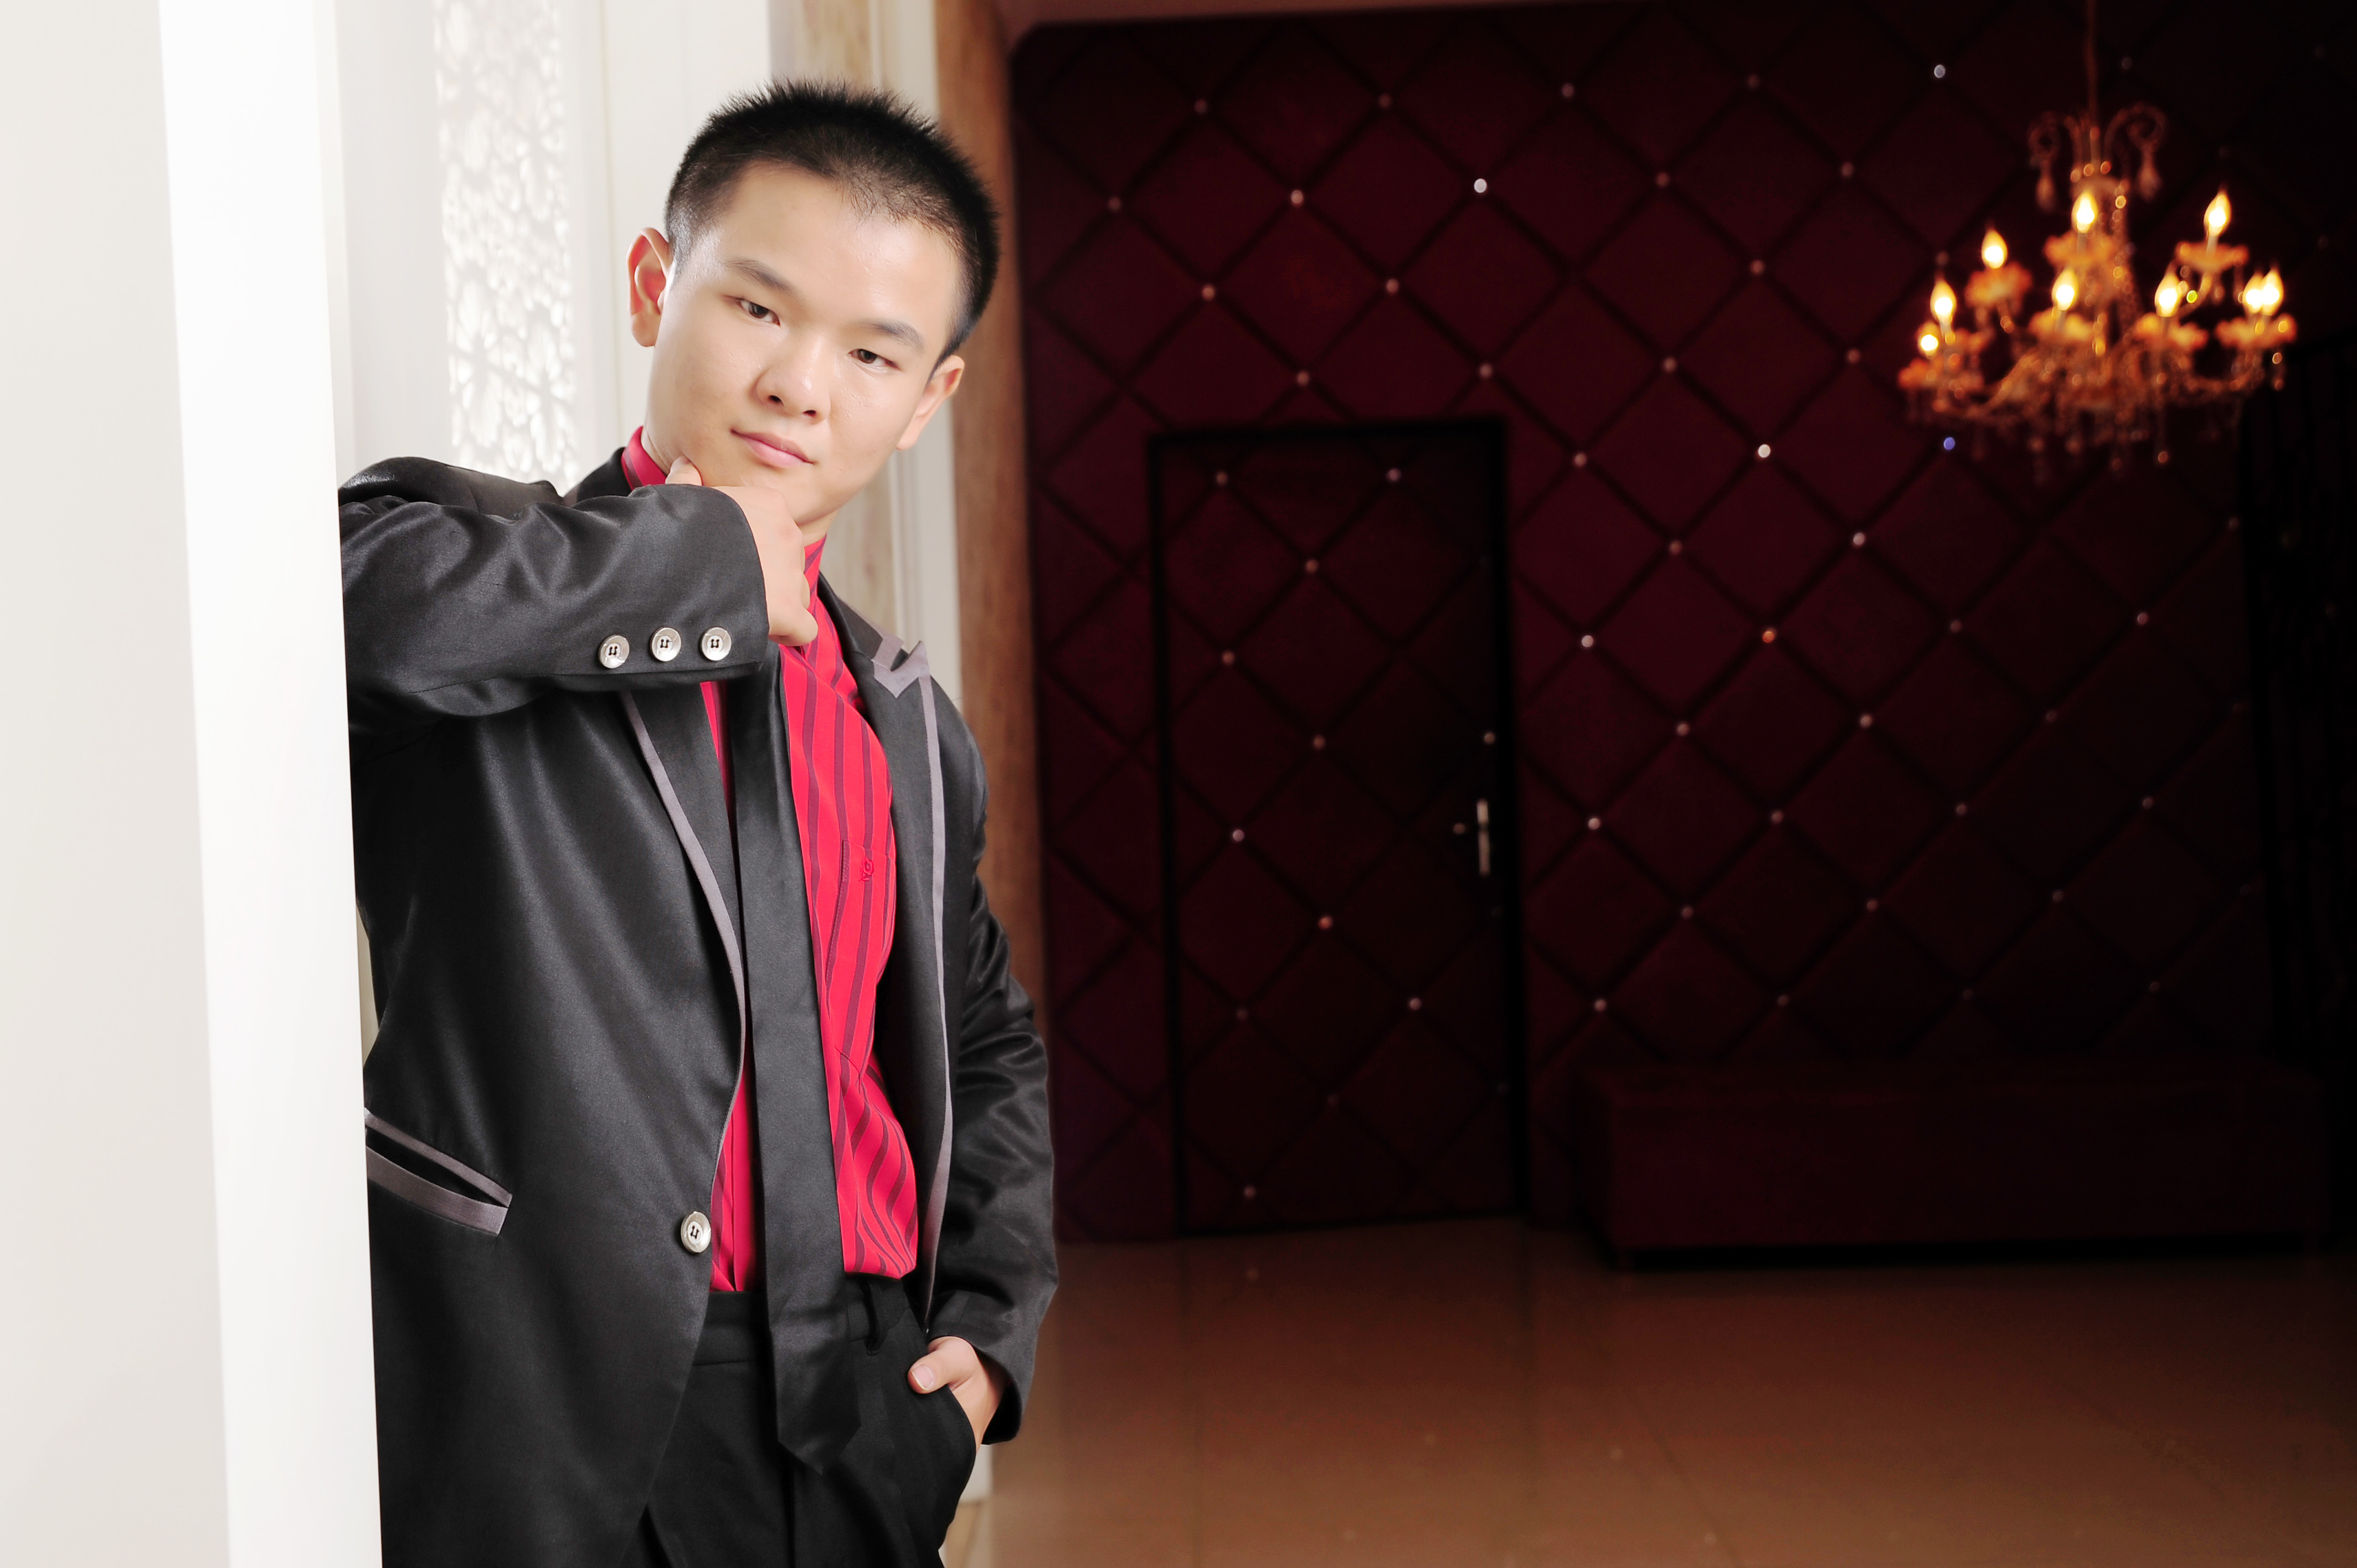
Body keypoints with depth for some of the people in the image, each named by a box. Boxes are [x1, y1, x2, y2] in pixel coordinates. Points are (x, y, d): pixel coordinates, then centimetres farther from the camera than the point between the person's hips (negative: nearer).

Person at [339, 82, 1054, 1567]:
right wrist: (711, 556, -15)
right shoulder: (474, 546, -4)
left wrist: (988, 1327, 10)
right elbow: (376, 598, -29)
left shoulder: (913, 726, 13)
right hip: (558, 1424, -5)